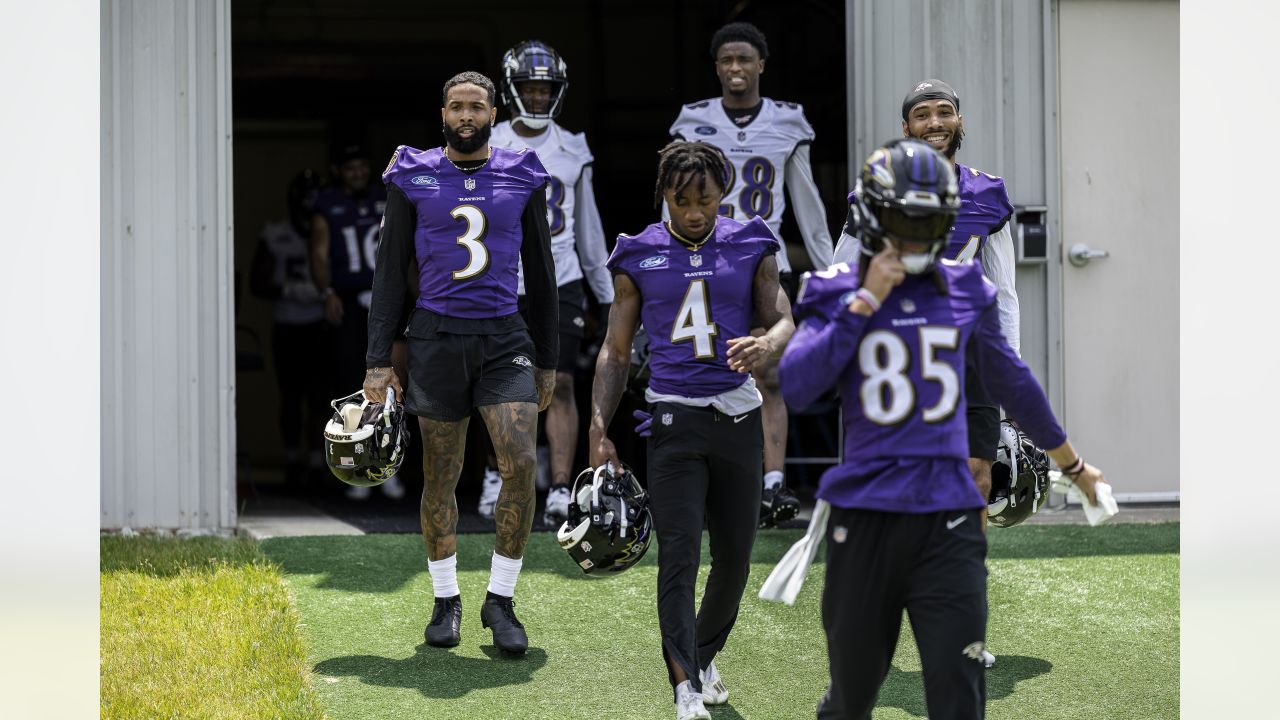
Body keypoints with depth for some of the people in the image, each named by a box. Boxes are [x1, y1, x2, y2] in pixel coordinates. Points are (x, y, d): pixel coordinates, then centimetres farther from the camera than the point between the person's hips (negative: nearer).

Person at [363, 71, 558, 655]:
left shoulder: (523, 179, 7)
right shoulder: (413, 178, 3)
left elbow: (540, 275, 13)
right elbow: (391, 273, 4)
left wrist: (548, 360, 11)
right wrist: (378, 361, -2)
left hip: (504, 341, 1)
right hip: (437, 338, 0)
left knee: (520, 463, -14)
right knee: (440, 476, 4)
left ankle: (501, 601, 0)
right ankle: (446, 600, 20)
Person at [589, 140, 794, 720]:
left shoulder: (751, 246, 6)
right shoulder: (639, 257, 5)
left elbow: (784, 320, 3)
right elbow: (616, 351, 8)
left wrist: (766, 346, -22)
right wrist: (598, 429, 0)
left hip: (738, 415, 2)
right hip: (674, 416, -2)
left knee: (735, 556, 9)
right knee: (679, 554, -13)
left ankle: (704, 657, 34)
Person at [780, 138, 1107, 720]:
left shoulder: (965, 291, 7)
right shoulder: (837, 293, 1)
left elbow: (1010, 382, 20)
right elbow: (794, 385, -15)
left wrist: (1071, 464, 30)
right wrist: (866, 302, -14)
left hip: (948, 519, 1)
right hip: (864, 516, -1)